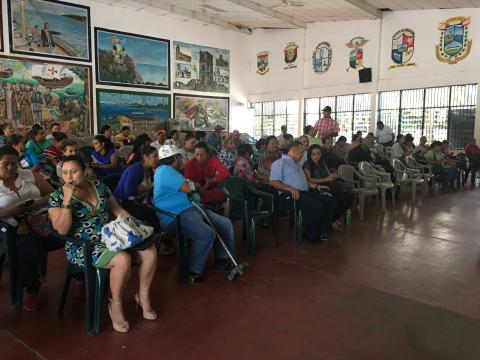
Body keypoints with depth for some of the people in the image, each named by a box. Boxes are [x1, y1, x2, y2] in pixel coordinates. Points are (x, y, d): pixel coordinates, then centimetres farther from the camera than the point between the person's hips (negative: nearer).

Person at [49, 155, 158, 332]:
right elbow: (62, 230, -15)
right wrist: (67, 200, -23)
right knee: (122, 260, -32)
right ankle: (116, 304, -5)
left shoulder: (99, 187, 6)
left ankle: (143, 295, 8)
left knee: (150, 251, -14)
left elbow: (118, 210, 12)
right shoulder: (57, 197, -6)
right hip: (82, 246, -5)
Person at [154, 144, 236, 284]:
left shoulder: (163, 170, 21)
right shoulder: (166, 170, -13)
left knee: (225, 224, 5)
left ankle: (222, 259, 16)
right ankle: (194, 272, -17)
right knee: (207, 234, -35)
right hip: (175, 216, -11)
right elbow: (188, 188, -18)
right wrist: (197, 185, 2)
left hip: (188, 208, 11)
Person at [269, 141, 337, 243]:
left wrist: (316, 186, 18)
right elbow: (273, 182, -11)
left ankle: (322, 232, -11)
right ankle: (311, 235, -9)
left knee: (331, 200, -8)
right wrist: (291, 189, -21)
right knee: (318, 206, -30)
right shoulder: (280, 163, 1)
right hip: (291, 194, -9)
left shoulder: (297, 164, 30)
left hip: (305, 192, 9)